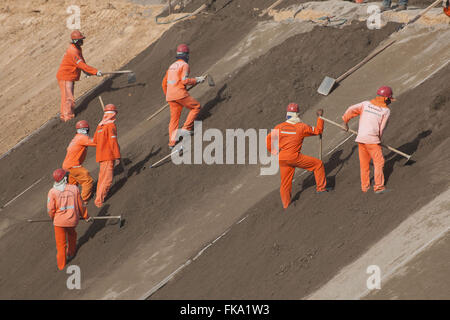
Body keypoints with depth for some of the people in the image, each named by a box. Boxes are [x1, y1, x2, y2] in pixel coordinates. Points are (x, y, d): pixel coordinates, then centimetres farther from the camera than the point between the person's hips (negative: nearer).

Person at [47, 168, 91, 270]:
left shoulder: (53, 191, -13)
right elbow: (80, 206, 2)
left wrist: (53, 218, 14)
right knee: (71, 234, 33)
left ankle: (61, 265, 23)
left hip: (59, 221, -2)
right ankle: (71, 252, 54)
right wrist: (86, 217, 19)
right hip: (73, 220, 2)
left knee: (61, 244, 12)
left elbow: (50, 209, -9)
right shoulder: (75, 189, -8)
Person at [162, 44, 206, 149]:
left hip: (170, 96, 8)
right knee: (196, 107, 5)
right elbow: (184, 80, -17)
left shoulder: (172, 66, 20)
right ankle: (186, 128, -6)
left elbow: (164, 83, 24)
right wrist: (197, 80, -4)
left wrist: (167, 95, 37)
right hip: (180, 94, -8)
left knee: (174, 118, 10)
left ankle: (172, 142, 6)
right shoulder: (184, 65, -4)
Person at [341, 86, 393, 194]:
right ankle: (378, 187, 0)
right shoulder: (386, 111, -2)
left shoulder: (366, 104, 8)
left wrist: (345, 121, 16)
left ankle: (365, 186, 20)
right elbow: (381, 128, 2)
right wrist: (379, 139, 18)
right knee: (378, 162, 4)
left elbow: (351, 110, 1)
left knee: (364, 163, 15)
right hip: (372, 139, -5)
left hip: (360, 138, 5)